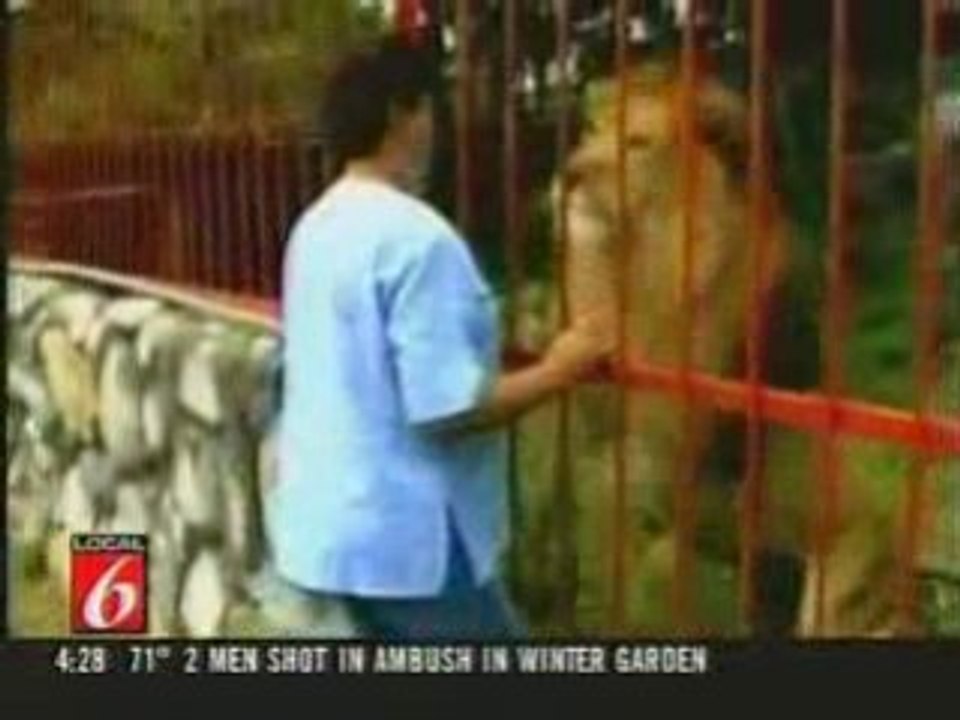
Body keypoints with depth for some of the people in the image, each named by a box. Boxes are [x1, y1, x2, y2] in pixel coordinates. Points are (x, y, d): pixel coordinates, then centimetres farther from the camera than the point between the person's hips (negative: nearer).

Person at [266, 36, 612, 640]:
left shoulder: (316, 228, 8)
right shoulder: (414, 237, -20)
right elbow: (448, 408, -24)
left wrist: (481, 352, 23)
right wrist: (558, 371, -11)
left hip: (329, 523, 9)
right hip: (406, 534, -9)